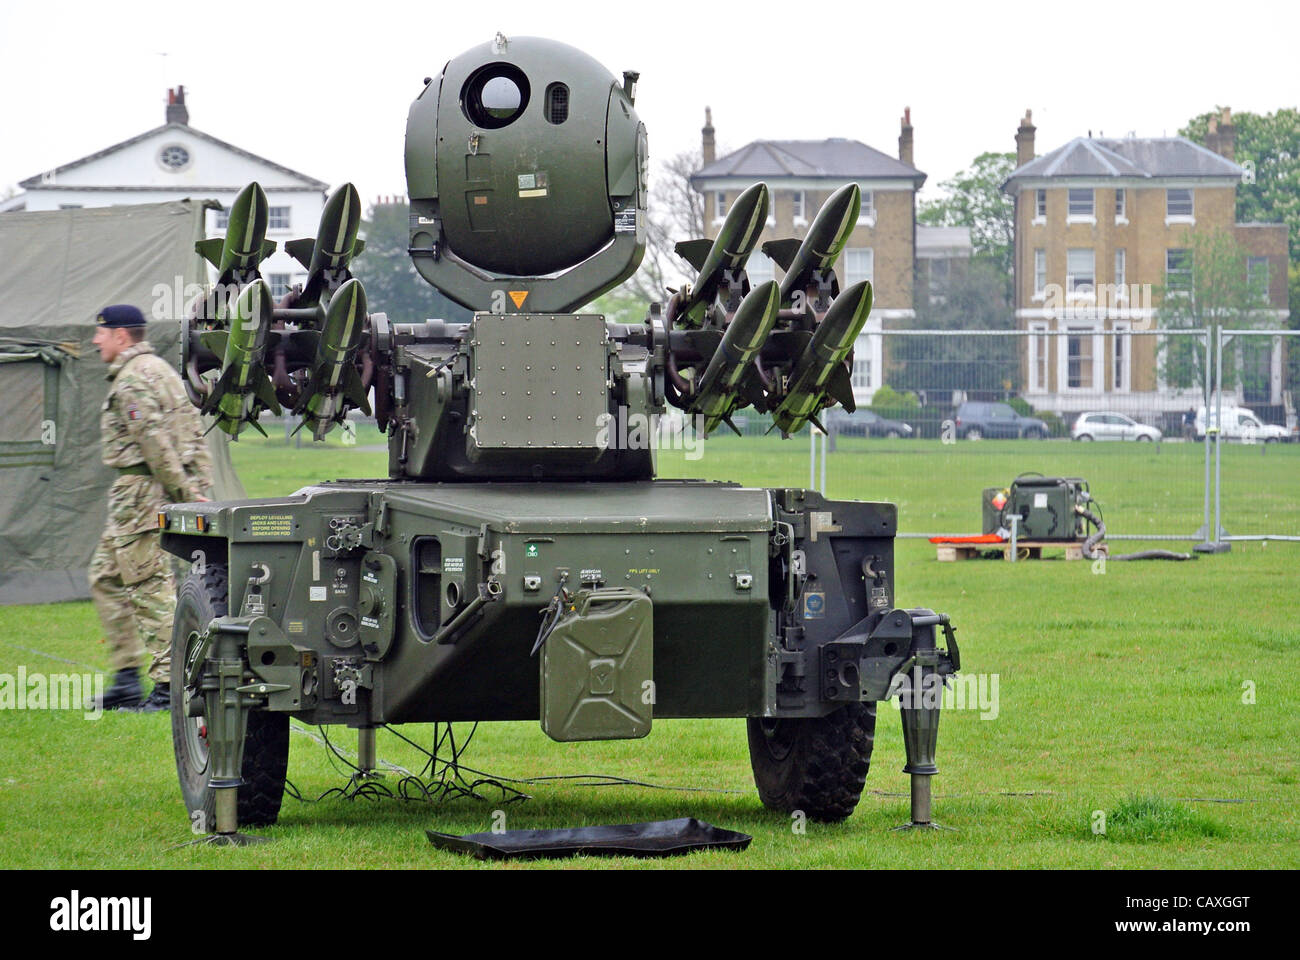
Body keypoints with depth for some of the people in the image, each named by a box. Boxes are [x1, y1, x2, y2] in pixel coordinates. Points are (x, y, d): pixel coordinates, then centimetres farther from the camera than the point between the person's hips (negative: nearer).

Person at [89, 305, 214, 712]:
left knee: (150, 585, -9)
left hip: (140, 489, -10)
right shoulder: (161, 369, 19)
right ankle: (126, 680, 14)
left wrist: (182, 490, -21)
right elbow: (194, 431, 17)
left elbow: (155, 440, -20)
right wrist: (200, 488, 14)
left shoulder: (132, 379, -13)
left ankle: (168, 685, -10)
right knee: (106, 578, 15)